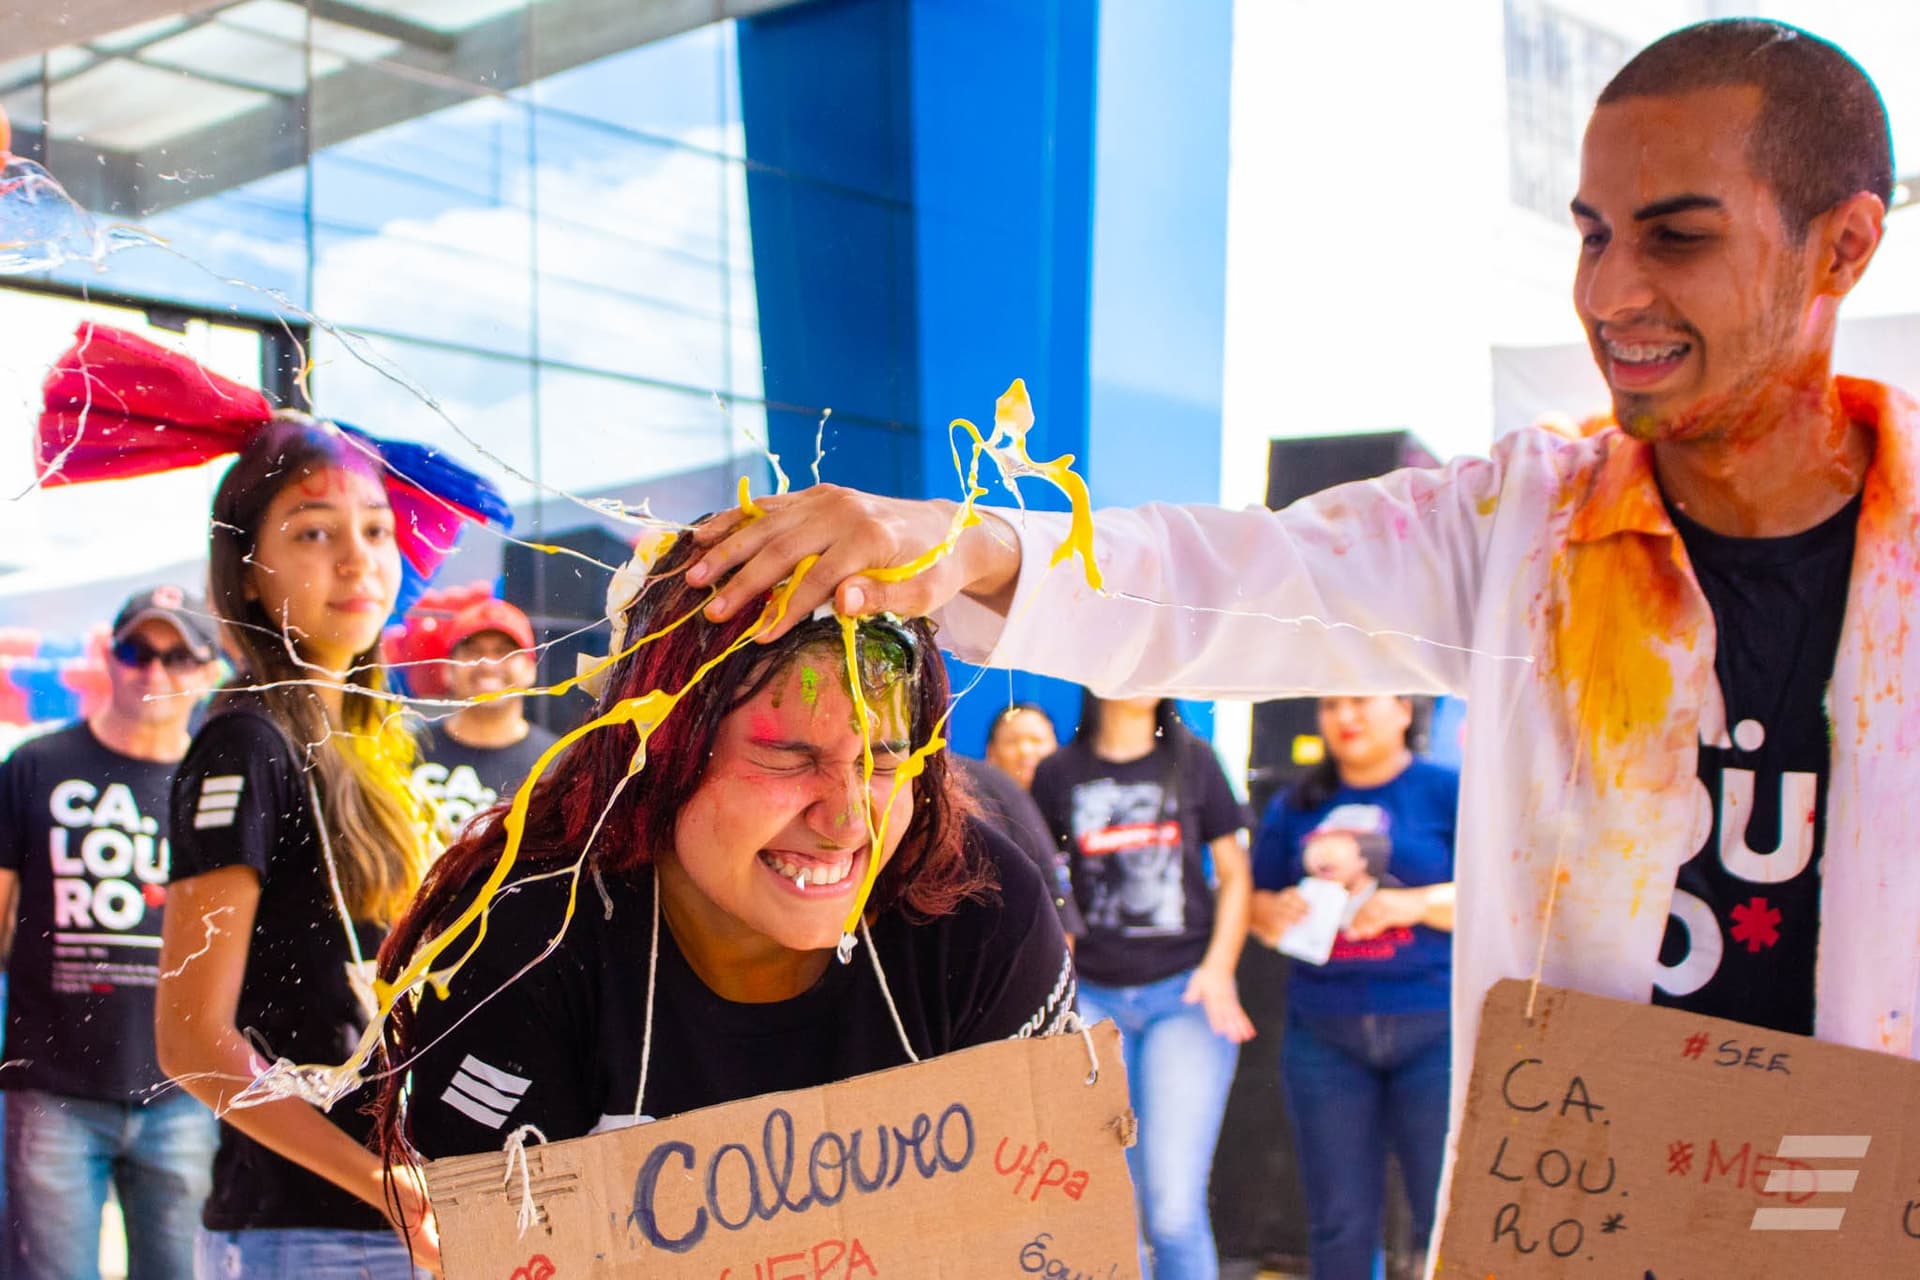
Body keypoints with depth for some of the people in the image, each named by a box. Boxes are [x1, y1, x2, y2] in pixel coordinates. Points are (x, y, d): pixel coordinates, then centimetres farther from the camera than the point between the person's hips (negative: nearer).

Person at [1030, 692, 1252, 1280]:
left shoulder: (1192, 759, 6)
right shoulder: (1058, 773, 7)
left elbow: (1234, 872, 10)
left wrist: (1219, 968, -3)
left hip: (1184, 992, -1)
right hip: (1094, 998, 1)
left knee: (1173, 1208, -10)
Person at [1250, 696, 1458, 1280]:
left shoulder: (1450, 792, 2)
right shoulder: (1294, 806, 14)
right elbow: (1259, 902, 19)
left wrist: (1415, 903, -16)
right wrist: (1277, 913, -4)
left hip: (1434, 1028, -3)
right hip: (1323, 1033, 4)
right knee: (1339, 1222, 8)